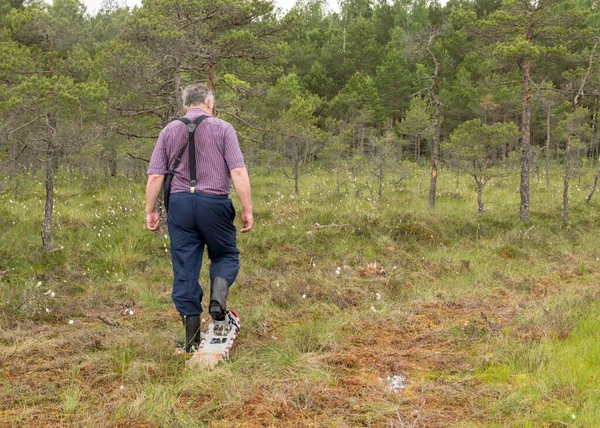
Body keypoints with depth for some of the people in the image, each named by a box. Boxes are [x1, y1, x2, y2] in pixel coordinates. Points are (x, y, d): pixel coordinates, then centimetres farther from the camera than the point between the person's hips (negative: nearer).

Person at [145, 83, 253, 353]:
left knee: (185, 270, 6)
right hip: (214, 203, -2)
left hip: (179, 204, 2)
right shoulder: (222, 128, 2)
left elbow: (155, 176, 4)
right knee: (226, 256, 19)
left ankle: (192, 339, 10)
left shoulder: (169, 131, 9)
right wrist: (248, 209, -4)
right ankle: (218, 303, -8)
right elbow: (238, 172, -7)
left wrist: (150, 211, 11)